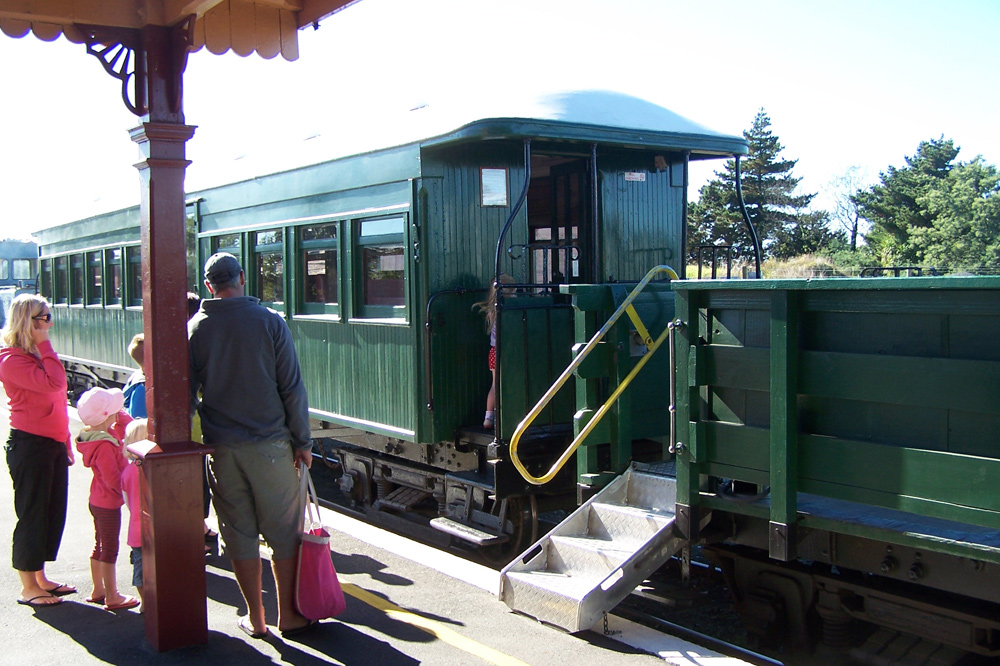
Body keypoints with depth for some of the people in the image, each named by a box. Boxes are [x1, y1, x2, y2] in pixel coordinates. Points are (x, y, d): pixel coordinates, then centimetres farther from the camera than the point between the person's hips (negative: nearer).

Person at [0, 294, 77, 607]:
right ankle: (28, 587, 11)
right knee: (32, 514, 0)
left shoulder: (38, 354, 16)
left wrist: (66, 443, 19)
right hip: (29, 444, -9)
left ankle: (40, 577, 26)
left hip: (53, 444, 9)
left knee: (53, 513, 13)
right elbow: (53, 382, -27)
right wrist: (44, 345, -17)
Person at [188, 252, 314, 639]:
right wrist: (302, 440, 3)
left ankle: (255, 619, 19)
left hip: (221, 447, 2)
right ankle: (288, 616, 15)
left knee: (239, 534, 10)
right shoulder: (270, 322, -5)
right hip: (270, 444, -2)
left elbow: (186, 392, 4)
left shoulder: (195, 328, 0)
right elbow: (292, 388, -5)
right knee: (283, 531, 8)